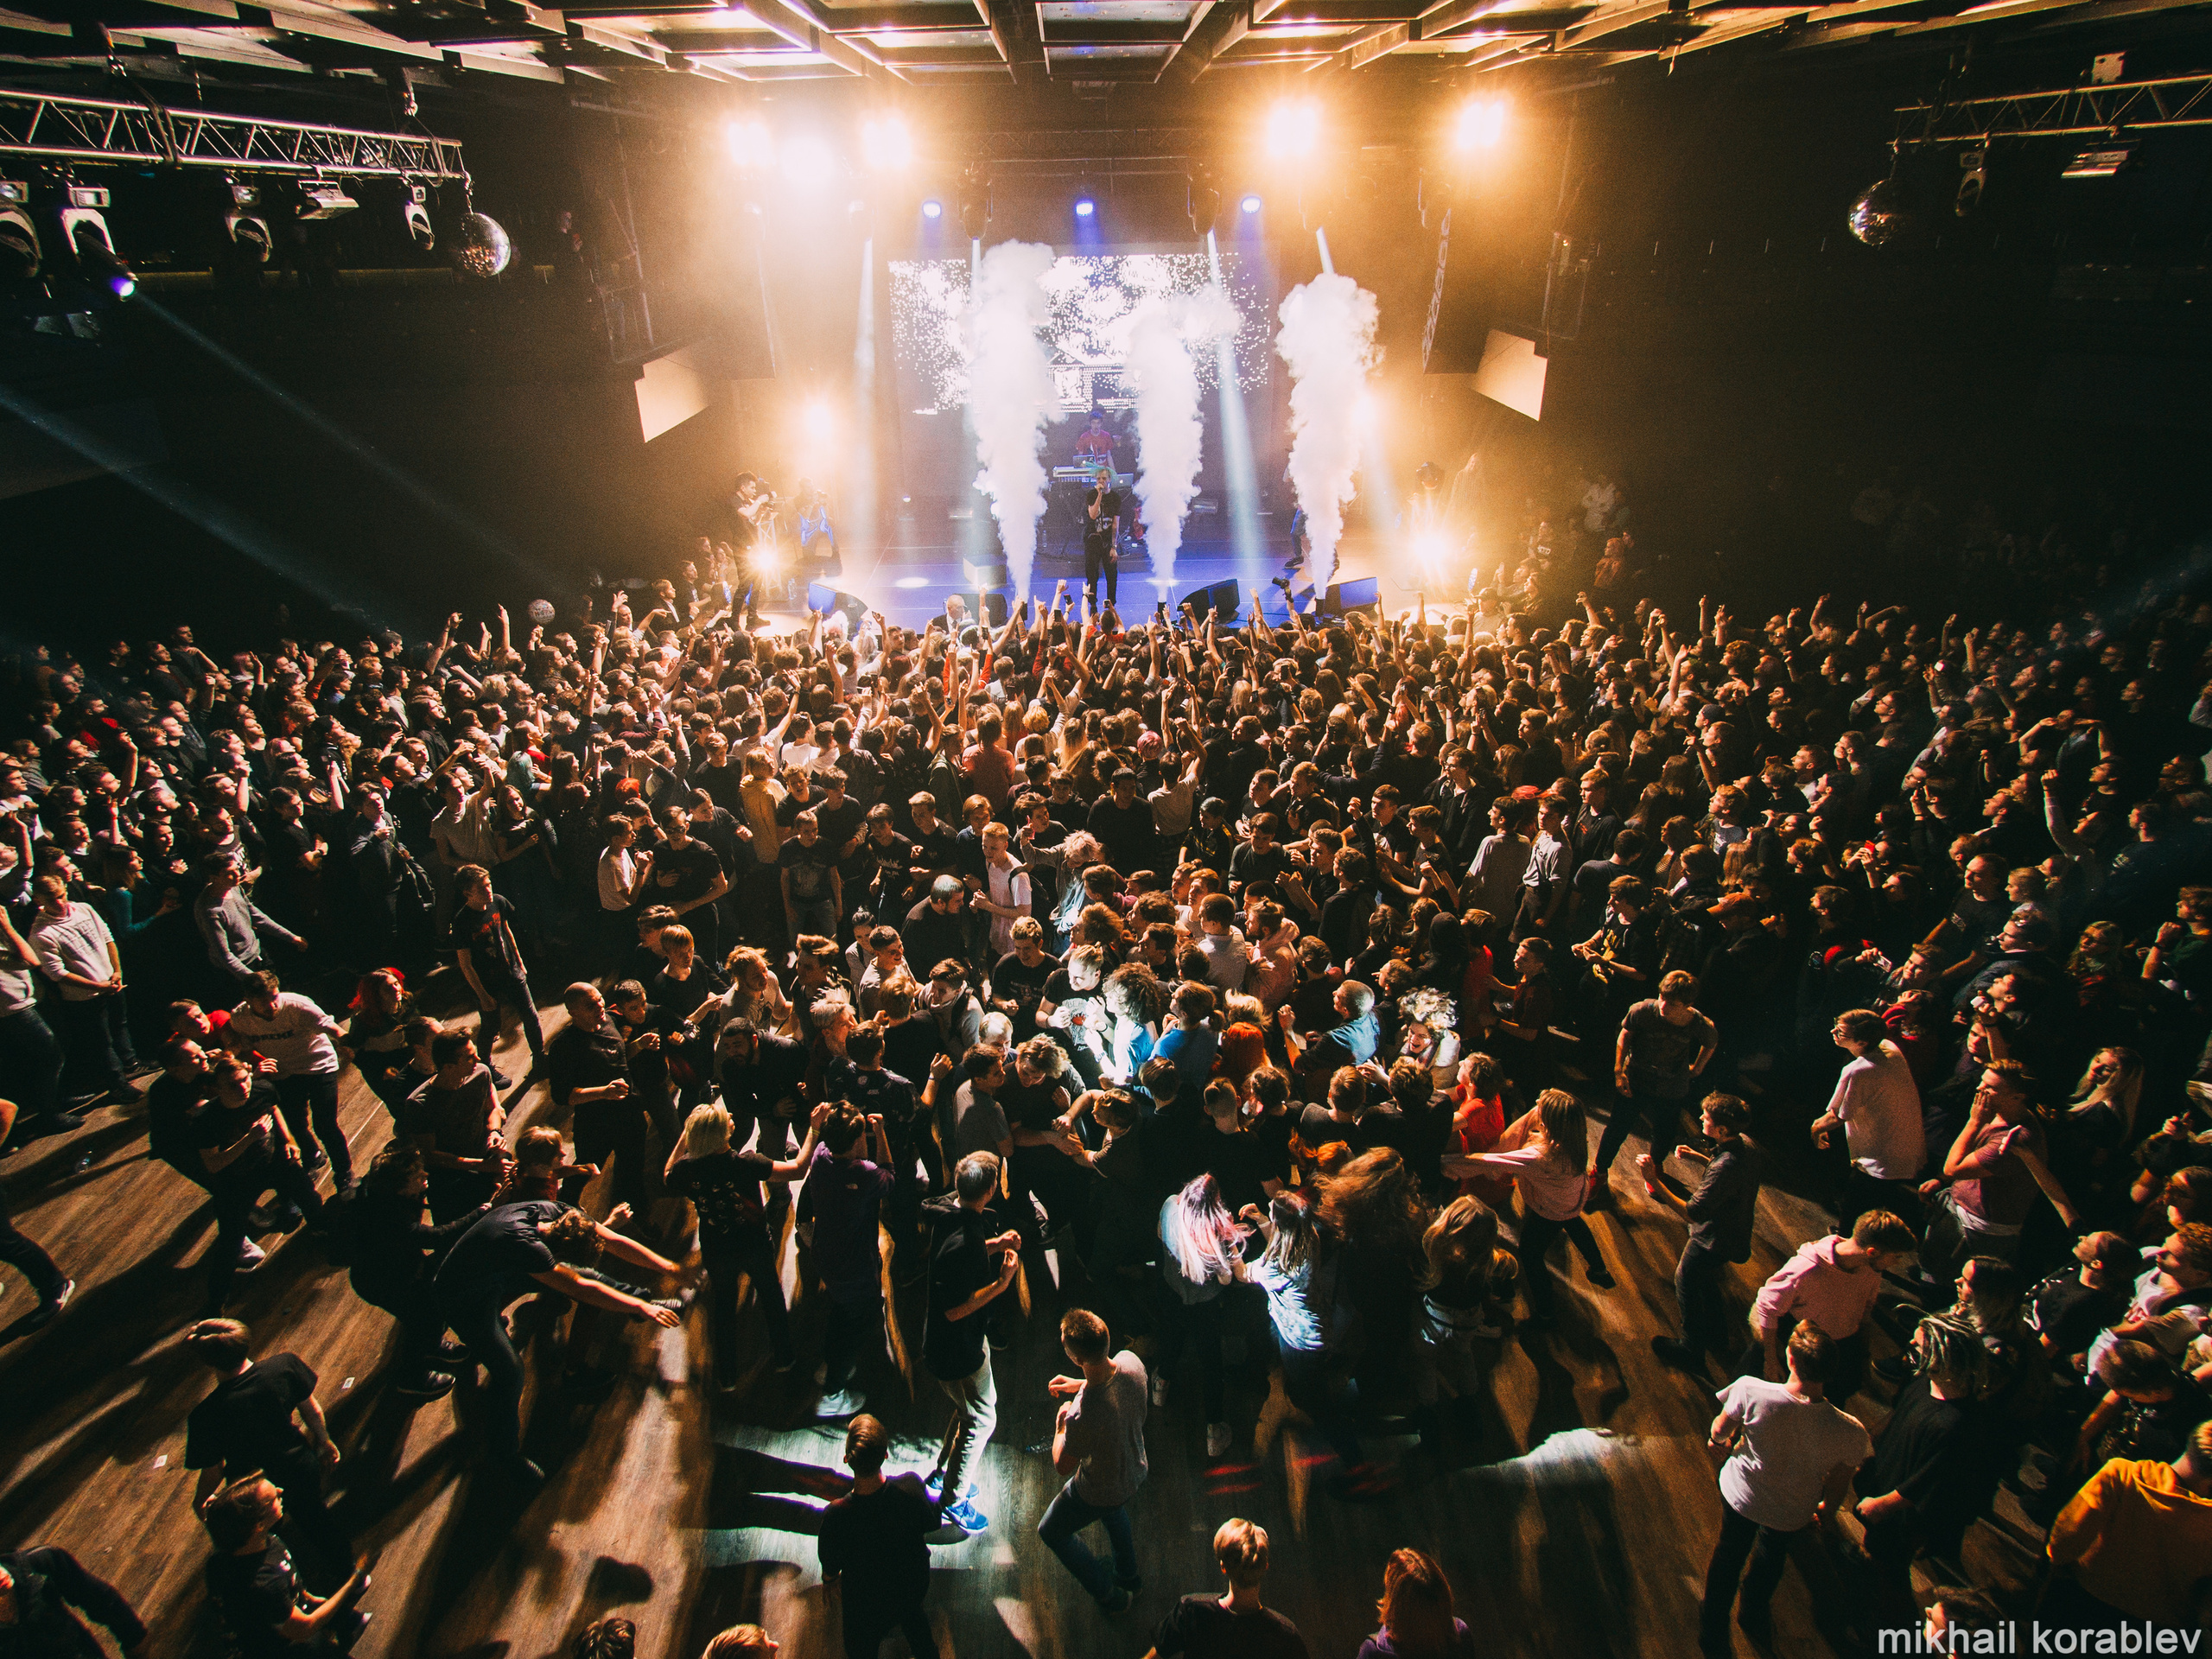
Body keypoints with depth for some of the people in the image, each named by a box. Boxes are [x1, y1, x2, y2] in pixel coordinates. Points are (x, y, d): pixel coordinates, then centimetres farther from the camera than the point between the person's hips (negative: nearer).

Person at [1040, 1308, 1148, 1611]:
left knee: (1052, 1532, 24)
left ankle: (1111, 1597, 37)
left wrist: (1060, 1425, -8)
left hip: (1098, 1493, -6)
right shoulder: (1131, 1362, -27)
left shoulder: (1083, 1416, -44)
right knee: (1113, 1510, 39)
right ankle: (1129, 1577, 59)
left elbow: (1062, 1466, -23)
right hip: (1136, 1472, 6)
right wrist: (1080, 1384, -3)